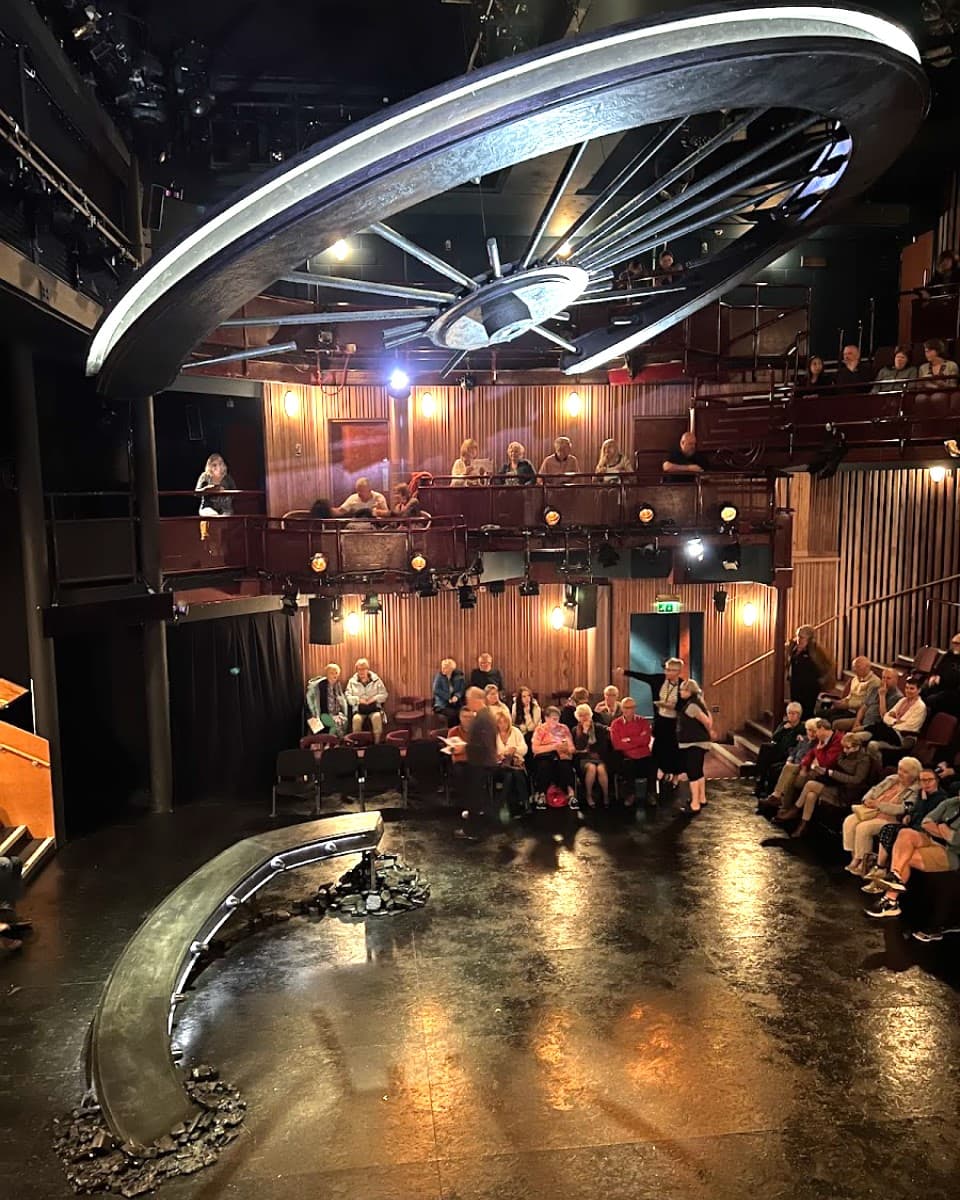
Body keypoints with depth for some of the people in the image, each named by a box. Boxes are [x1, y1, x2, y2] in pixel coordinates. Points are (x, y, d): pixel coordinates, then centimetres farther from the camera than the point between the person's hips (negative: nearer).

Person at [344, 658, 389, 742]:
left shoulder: (376, 680, 8)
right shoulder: (352, 681, 9)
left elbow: (384, 695, 7)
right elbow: (348, 697, 3)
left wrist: (375, 698, -12)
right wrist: (358, 699, -14)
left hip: (374, 708, 0)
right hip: (359, 710, 0)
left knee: (377, 717, -33)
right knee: (356, 719, -33)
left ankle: (377, 743, -24)